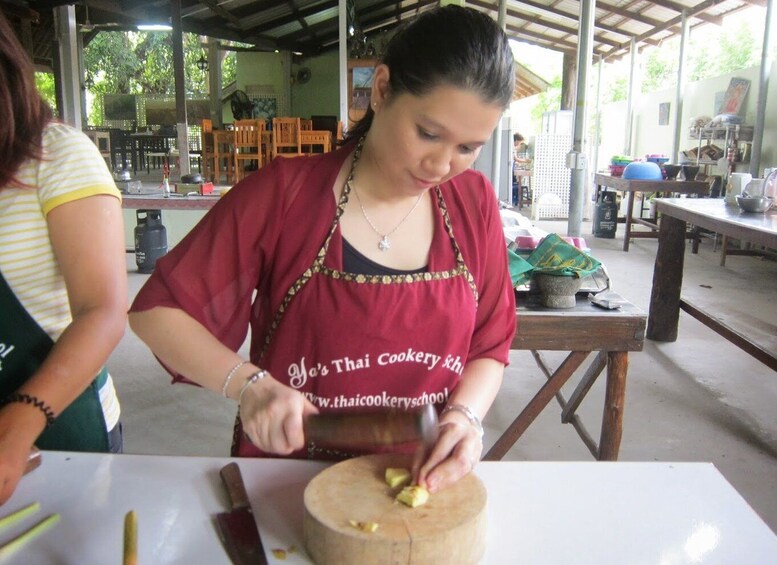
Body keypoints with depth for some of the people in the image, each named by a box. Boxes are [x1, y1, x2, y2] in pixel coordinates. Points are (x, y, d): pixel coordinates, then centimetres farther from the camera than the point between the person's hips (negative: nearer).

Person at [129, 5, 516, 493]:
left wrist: (466, 414, -13)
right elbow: (157, 311, -5)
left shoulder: (474, 202, -1)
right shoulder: (284, 193, -10)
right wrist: (249, 384, -19)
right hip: (289, 483, -2)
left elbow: (490, 347, 6)